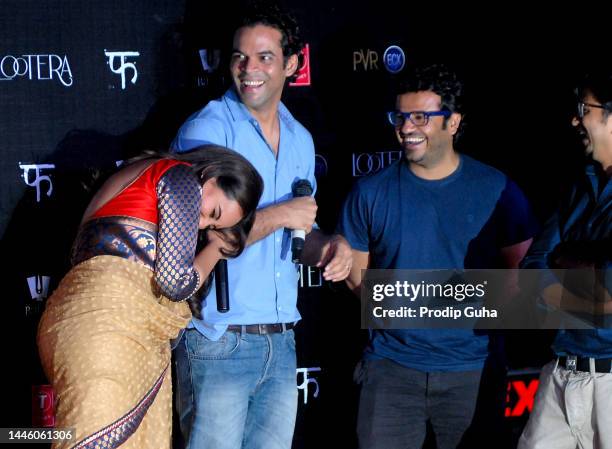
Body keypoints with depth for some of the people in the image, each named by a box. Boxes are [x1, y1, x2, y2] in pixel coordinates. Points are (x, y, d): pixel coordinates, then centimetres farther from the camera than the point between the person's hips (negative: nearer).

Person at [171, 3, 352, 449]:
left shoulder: (300, 140, 12)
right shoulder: (208, 129, -9)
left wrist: (329, 245, -1)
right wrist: (280, 215, -15)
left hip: (281, 343, 6)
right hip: (219, 342, -6)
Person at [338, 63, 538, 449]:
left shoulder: (497, 190, 0)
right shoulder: (371, 191, 3)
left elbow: (522, 269, 4)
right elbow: (355, 269, 11)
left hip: (473, 369, 0)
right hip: (392, 364, 1)